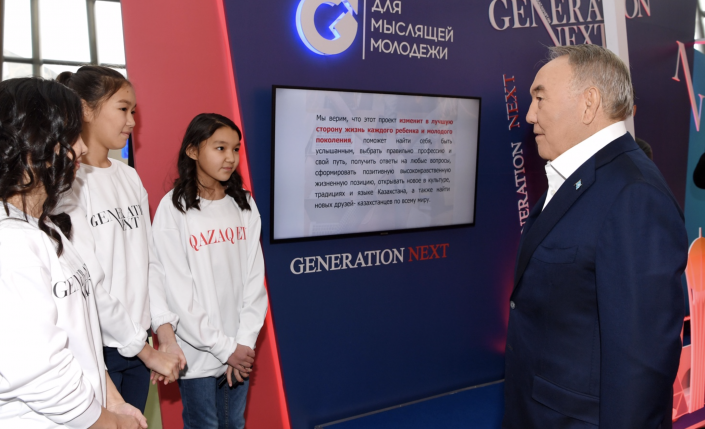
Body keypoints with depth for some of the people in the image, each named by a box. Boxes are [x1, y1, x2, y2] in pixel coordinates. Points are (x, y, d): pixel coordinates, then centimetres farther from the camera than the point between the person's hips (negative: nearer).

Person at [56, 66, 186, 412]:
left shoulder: (130, 178, 9)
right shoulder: (68, 183, -15)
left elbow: (149, 261, 8)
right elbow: (88, 285, -18)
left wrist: (165, 333, -1)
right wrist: (146, 351, -13)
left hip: (138, 342, 6)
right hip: (95, 348, -6)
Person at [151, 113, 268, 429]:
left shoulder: (245, 205, 2)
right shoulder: (173, 208, -10)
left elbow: (254, 278, 1)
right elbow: (178, 291, -12)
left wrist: (245, 341, -7)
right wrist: (223, 347, -11)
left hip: (240, 350, 4)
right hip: (198, 351, -3)